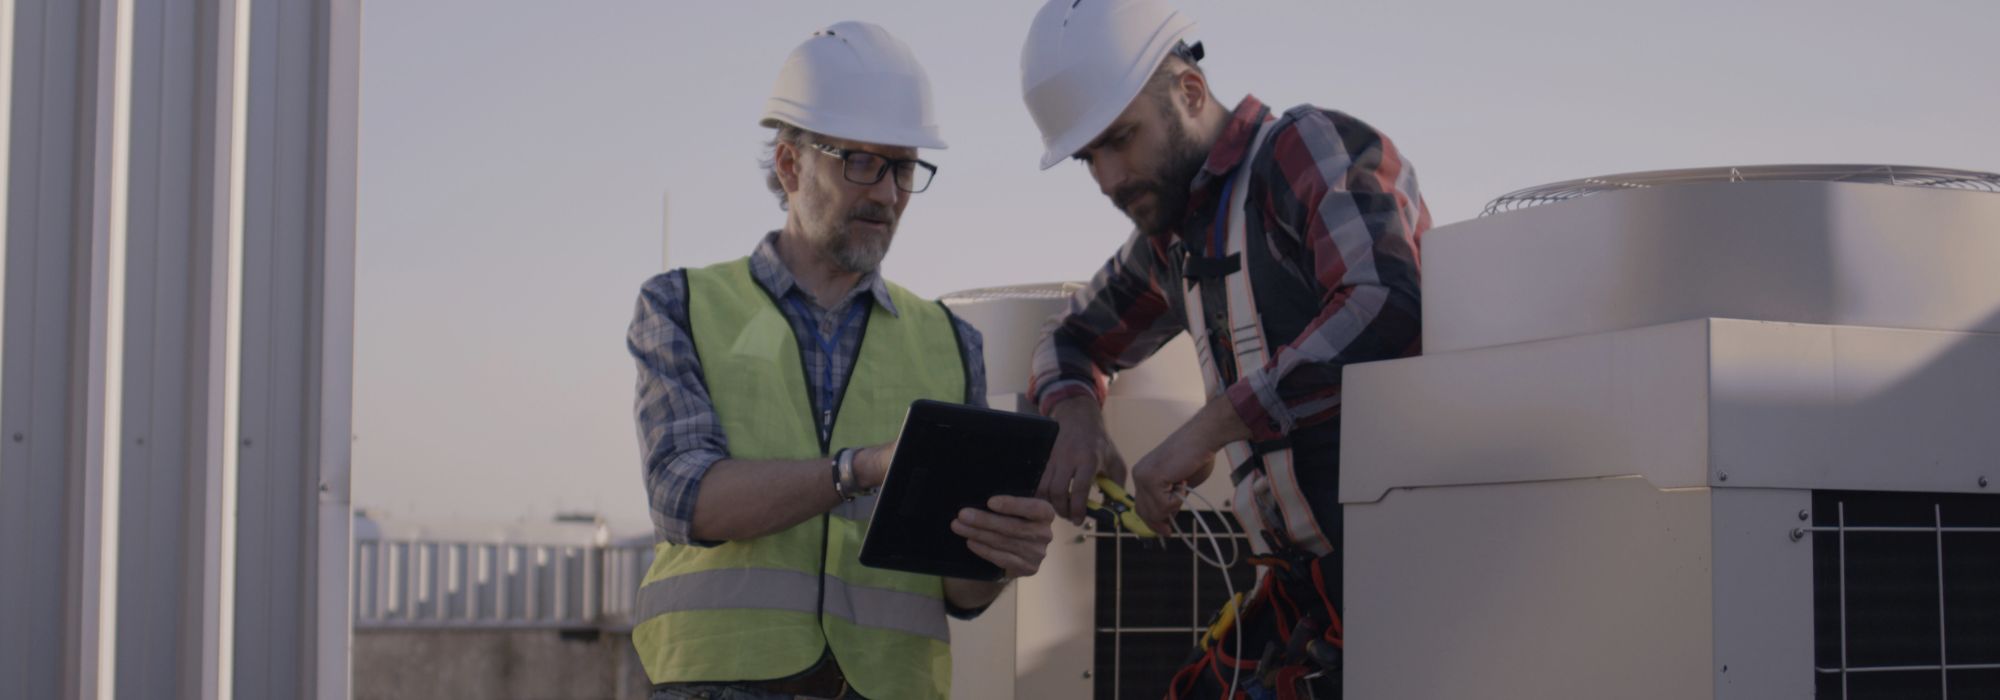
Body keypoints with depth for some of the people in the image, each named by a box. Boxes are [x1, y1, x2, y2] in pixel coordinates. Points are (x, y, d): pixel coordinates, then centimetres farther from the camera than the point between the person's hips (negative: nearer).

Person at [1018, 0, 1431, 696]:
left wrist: (1205, 430, -22)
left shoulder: (1310, 147, -8)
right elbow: (1074, 336, 32)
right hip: (1306, 575, 8)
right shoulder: (1175, 231, 17)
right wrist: (1076, 416, 8)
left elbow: (1384, 308, -25)